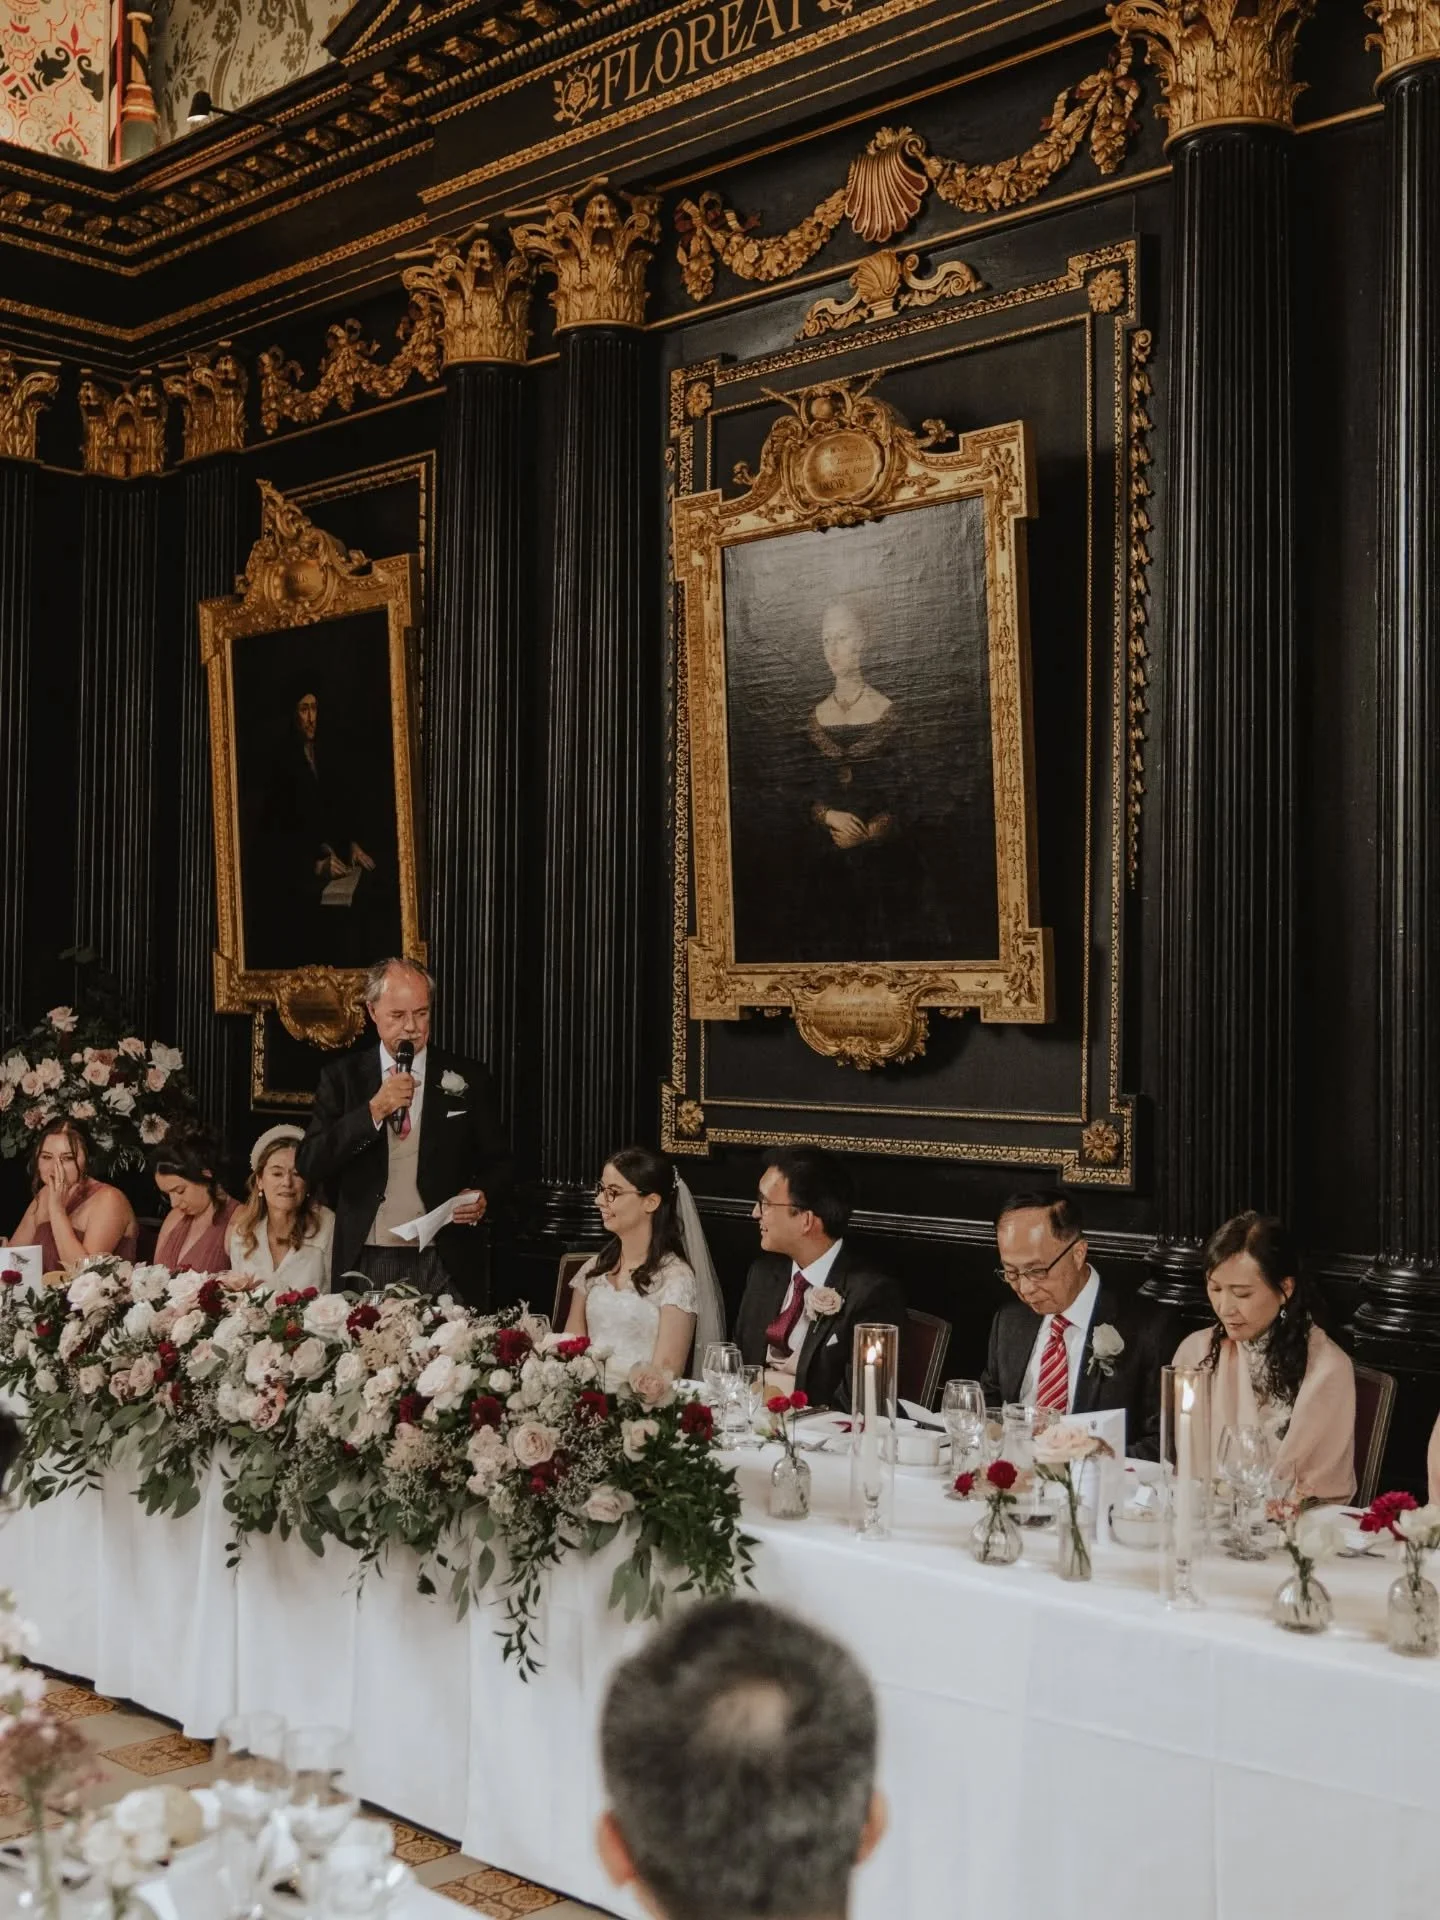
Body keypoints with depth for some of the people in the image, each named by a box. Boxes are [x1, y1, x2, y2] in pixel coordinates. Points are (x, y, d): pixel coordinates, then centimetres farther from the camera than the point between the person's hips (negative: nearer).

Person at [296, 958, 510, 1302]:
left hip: (444, 1268, 0)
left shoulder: (467, 1078, 6)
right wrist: (373, 1111, -14)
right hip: (364, 1266, 0)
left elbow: (497, 1161, 13)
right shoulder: (342, 1077, 6)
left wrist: (483, 1196, -9)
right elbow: (308, 1166, -4)